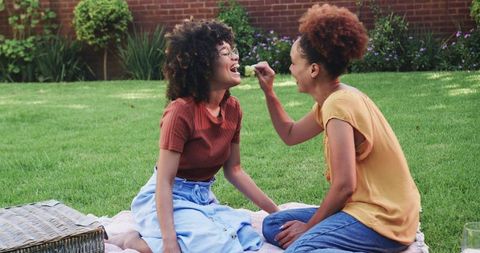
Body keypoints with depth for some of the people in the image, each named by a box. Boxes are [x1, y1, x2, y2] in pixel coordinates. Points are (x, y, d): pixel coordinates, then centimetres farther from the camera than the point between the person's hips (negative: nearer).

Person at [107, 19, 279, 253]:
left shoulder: (232, 108, 2)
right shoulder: (181, 111, -20)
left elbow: (233, 170, 11)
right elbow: (164, 182, -21)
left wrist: (275, 211, 8)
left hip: (204, 199, 8)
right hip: (168, 201, -8)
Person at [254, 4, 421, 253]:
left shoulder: (339, 103, -19)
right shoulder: (337, 98, 9)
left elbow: (345, 185, -22)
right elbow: (290, 134, 25)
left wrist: (309, 226, -9)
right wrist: (268, 92, 15)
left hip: (383, 219, -10)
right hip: (374, 208, 10)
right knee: (273, 225, 7)